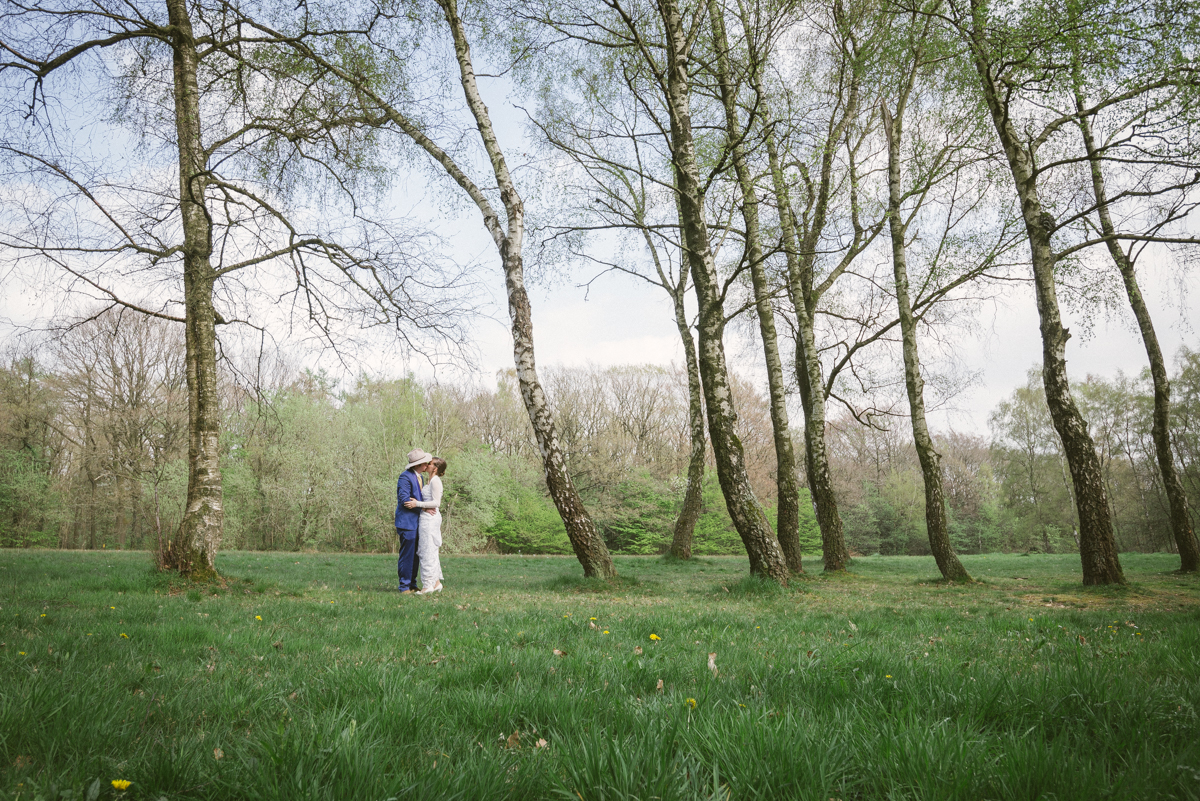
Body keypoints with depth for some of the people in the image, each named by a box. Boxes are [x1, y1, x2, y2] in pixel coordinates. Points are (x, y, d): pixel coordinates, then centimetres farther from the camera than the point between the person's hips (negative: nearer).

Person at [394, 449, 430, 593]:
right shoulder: (405, 477, -12)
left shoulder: (419, 477, 17)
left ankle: (412, 584, 19)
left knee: (415, 555, 12)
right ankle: (404, 586, 1)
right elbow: (404, 499, -19)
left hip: (417, 521, 9)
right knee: (407, 555, -6)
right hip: (407, 522, -9)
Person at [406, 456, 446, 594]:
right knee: (431, 550, 12)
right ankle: (436, 582, 17)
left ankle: (428, 584, -4)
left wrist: (417, 504, -19)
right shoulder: (428, 481, 16)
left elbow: (436, 502, -17)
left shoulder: (435, 481, -12)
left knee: (427, 550, -7)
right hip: (428, 518, 10)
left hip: (430, 517, -10)